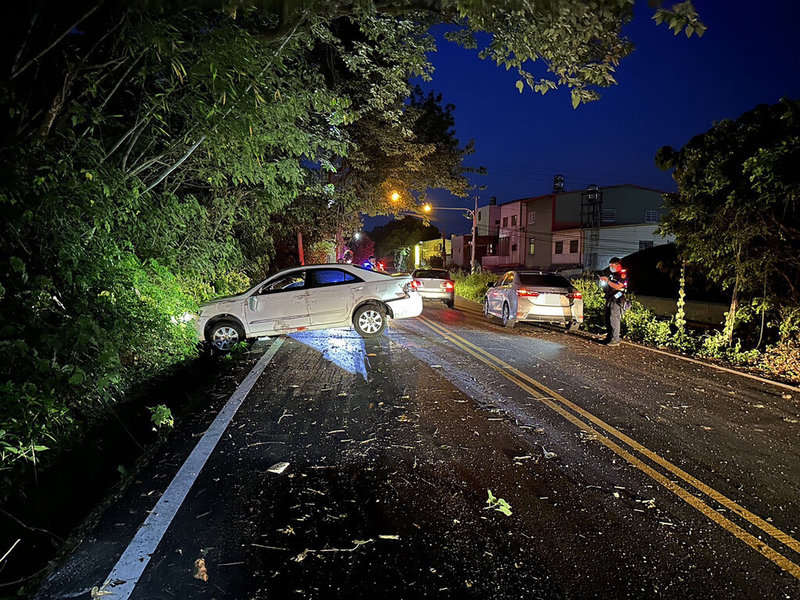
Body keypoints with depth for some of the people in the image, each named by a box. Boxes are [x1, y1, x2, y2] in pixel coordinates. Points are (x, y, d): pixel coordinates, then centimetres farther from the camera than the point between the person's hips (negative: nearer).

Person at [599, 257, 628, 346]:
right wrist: (604, 282, 9)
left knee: (614, 319, -11)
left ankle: (615, 340, -8)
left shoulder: (623, 274, -9)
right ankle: (609, 337, 20)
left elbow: (618, 287, -20)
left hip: (616, 300, -9)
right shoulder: (612, 274, 18)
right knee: (607, 319, 11)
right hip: (609, 299, 9)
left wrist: (608, 280, -18)